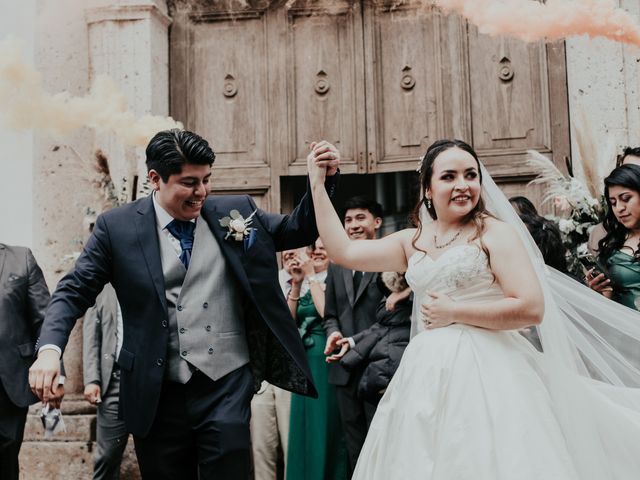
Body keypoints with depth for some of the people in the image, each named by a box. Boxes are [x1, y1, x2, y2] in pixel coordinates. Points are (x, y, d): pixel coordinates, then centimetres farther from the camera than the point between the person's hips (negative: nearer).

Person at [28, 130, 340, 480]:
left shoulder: (235, 212, 5)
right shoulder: (117, 227, -1)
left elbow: (297, 230, 12)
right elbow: (74, 291, 1)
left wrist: (324, 179, -4)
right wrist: (50, 348, -16)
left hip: (226, 387, 1)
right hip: (156, 395, 0)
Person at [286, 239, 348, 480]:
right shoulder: (306, 282, 15)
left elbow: (328, 312, -20)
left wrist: (311, 275, -13)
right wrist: (296, 284, -1)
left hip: (326, 360, -7)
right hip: (304, 359, 7)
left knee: (326, 426, -3)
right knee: (304, 426, 10)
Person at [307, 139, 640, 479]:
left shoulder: (495, 233, -3)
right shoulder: (412, 242, 12)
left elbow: (532, 308, -13)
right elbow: (343, 252, 10)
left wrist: (453, 313, -9)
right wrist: (317, 184, 8)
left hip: (484, 371, -5)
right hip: (427, 375, 5)